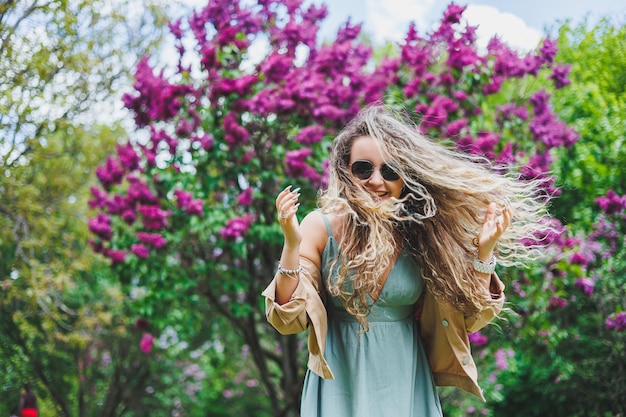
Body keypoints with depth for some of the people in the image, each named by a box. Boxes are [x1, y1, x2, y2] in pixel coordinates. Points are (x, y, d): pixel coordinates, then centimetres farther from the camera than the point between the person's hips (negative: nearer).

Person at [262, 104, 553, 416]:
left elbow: (467, 319, -3)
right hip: (339, 388, -2)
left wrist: (483, 253, -16)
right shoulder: (321, 227, -11)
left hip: (406, 388, 2)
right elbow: (288, 320, -13)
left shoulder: (421, 234, -6)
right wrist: (291, 244, -25)